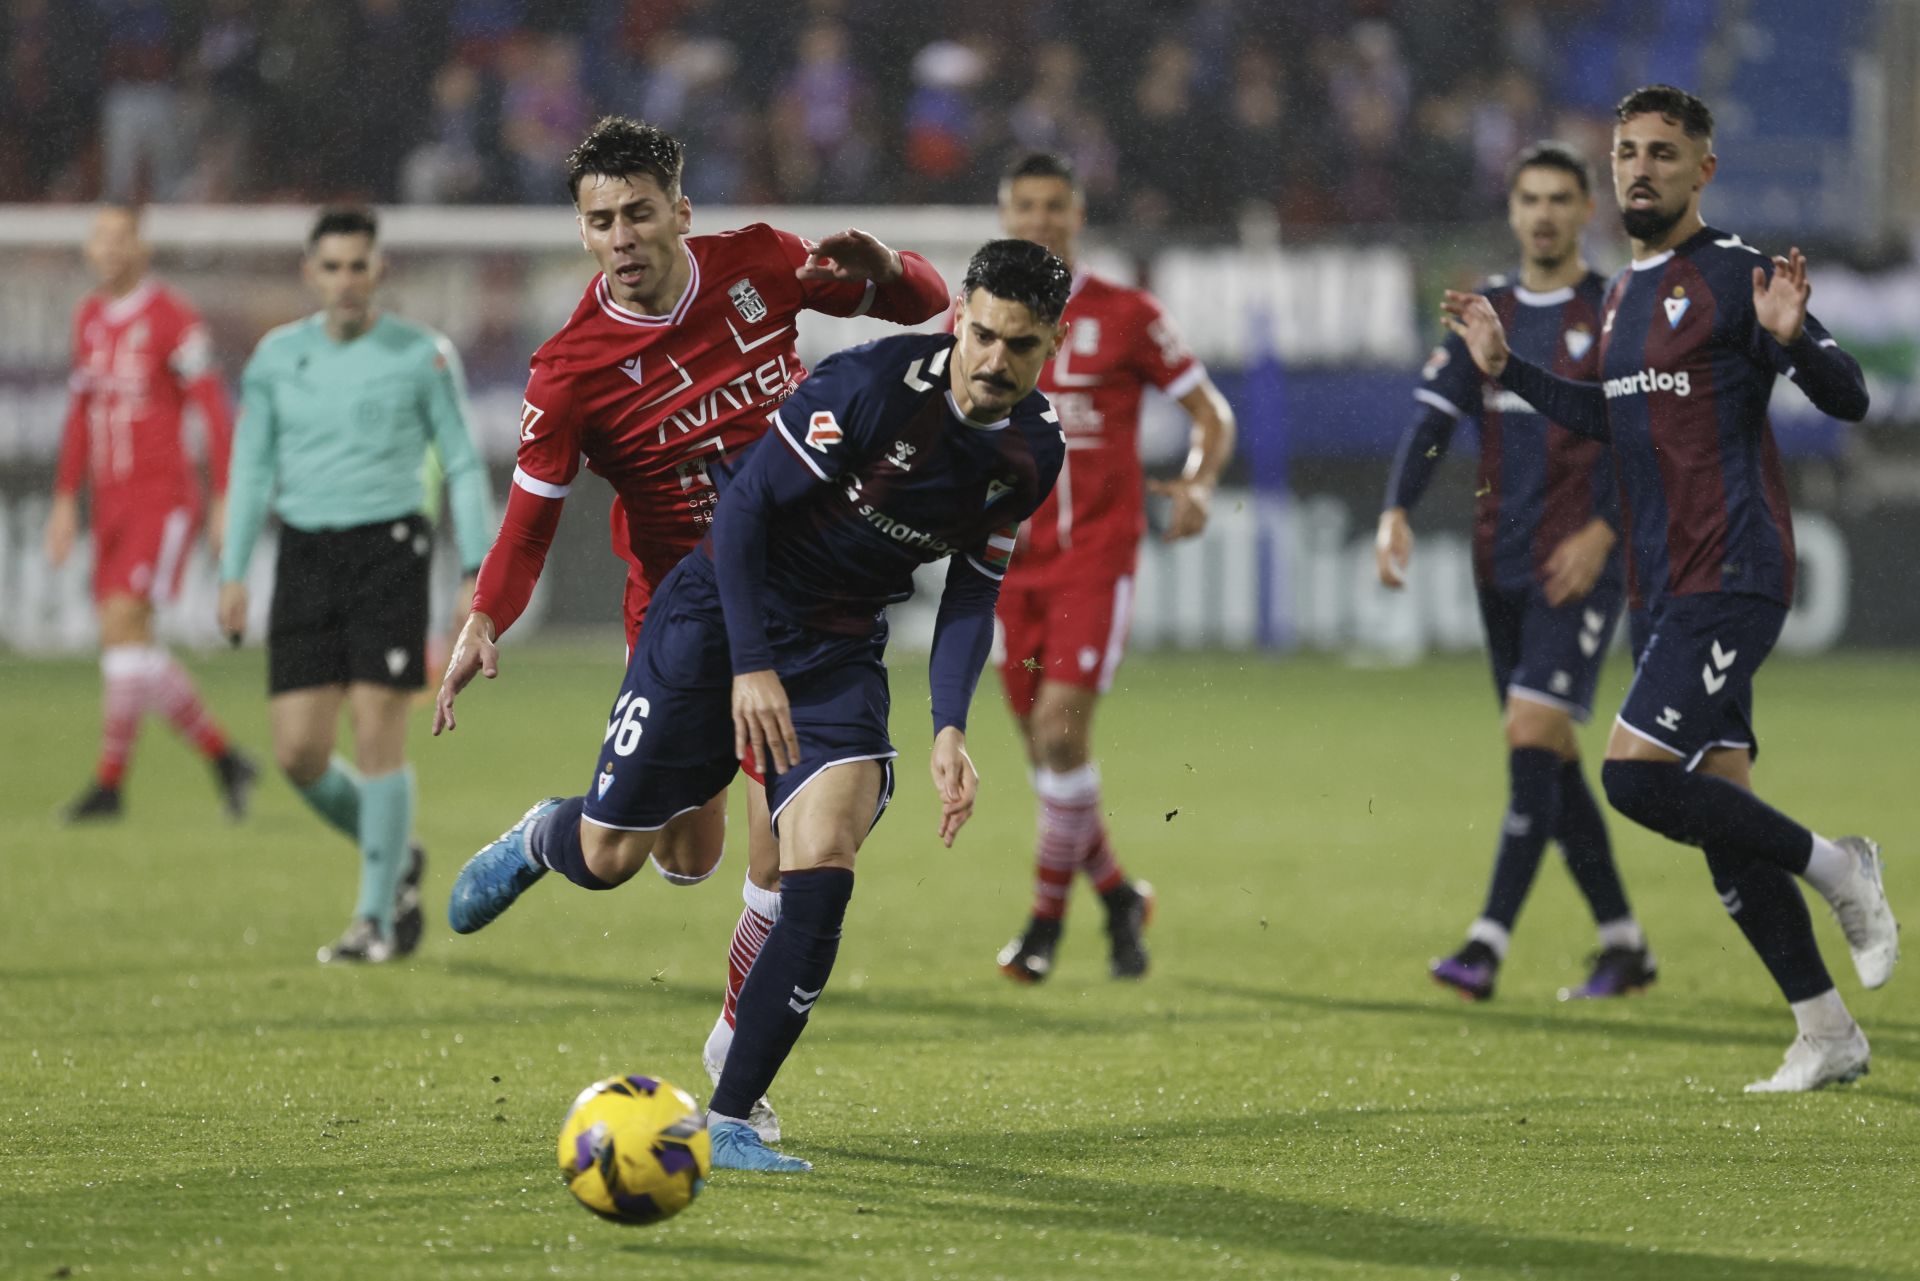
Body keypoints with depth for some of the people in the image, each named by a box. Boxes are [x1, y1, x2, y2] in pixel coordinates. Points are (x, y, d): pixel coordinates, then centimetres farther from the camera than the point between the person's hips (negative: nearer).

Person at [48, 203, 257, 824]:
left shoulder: (173, 319, -9)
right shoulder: (90, 318, 14)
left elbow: (214, 411, -10)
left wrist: (225, 502, -13)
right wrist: (66, 500, 19)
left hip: (163, 498, -8)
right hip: (111, 504, 8)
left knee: (123, 623, -18)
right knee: (127, 640, 5)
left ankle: (110, 781, -16)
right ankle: (225, 759, 19)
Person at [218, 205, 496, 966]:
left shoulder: (422, 356, -1)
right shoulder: (277, 357, 8)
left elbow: (463, 466, 3)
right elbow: (252, 468, 14)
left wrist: (476, 572, -3)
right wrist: (233, 573, 7)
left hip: (388, 549, -4)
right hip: (305, 554, 4)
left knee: (376, 733, -9)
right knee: (298, 751, -2)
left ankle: (376, 917, 1)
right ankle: (395, 859, 23)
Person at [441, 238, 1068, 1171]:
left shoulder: (1035, 452, -5)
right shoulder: (874, 384, -24)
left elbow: (972, 593, 6)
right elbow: (744, 504, -19)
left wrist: (949, 729, -7)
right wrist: (751, 666, -23)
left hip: (840, 650, 4)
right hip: (724, 611, -4)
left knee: (821, 873, -16)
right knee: (607, 858, 4)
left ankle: (728, 1121, -8)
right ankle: (540, 838, 45)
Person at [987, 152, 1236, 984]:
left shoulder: (1125, 316, -1)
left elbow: (1211, 414, 4)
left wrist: (1198, 485, -14)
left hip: (1096, 552, -4)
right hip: (1010, 562, 4)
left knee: (1061, 728, -17)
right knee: (1045, 748, 5)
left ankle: (1048, 915, -5)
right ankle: (1118, 895, 26)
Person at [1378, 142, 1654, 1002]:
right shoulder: (1487, 316, 12)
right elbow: (1433, 421, 7)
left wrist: (1604, 530, -18)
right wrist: (1397, 511, -9)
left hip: (1580, 567, -6)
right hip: (1502, 567, 6)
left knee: (1533, 736, -17)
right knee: (1550, 760, 8)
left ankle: (1489, 945, -20)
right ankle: (1624, 946, 17)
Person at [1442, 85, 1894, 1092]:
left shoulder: (1732, 274, -9)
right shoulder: (1625, 293, 17)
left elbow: (1848, 400, -12)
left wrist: (1789, 338, -31)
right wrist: (1507, 369, 24)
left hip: (1730, 575, -9)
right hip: (1668, 584, 9)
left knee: (1635, 772, -19)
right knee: (1718, 801, 6)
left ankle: (1835, 870, 0)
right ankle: (1827, 1036, 11)